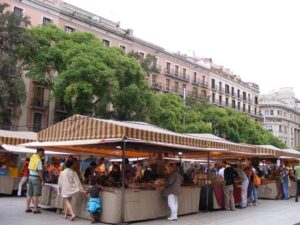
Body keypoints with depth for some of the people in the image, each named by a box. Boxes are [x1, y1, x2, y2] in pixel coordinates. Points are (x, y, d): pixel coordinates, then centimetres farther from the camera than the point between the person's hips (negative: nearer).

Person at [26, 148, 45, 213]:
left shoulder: (32, 157, 6)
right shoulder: (39, 160, -15)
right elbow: (40, 171, -18)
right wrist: (42, 180, -13)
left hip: (30, 176, 7)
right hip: (36, 177, -7)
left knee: (29, 194, 12)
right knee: (35, 195, -2)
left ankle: (27, 208, 17)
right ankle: (35, 209, 2)